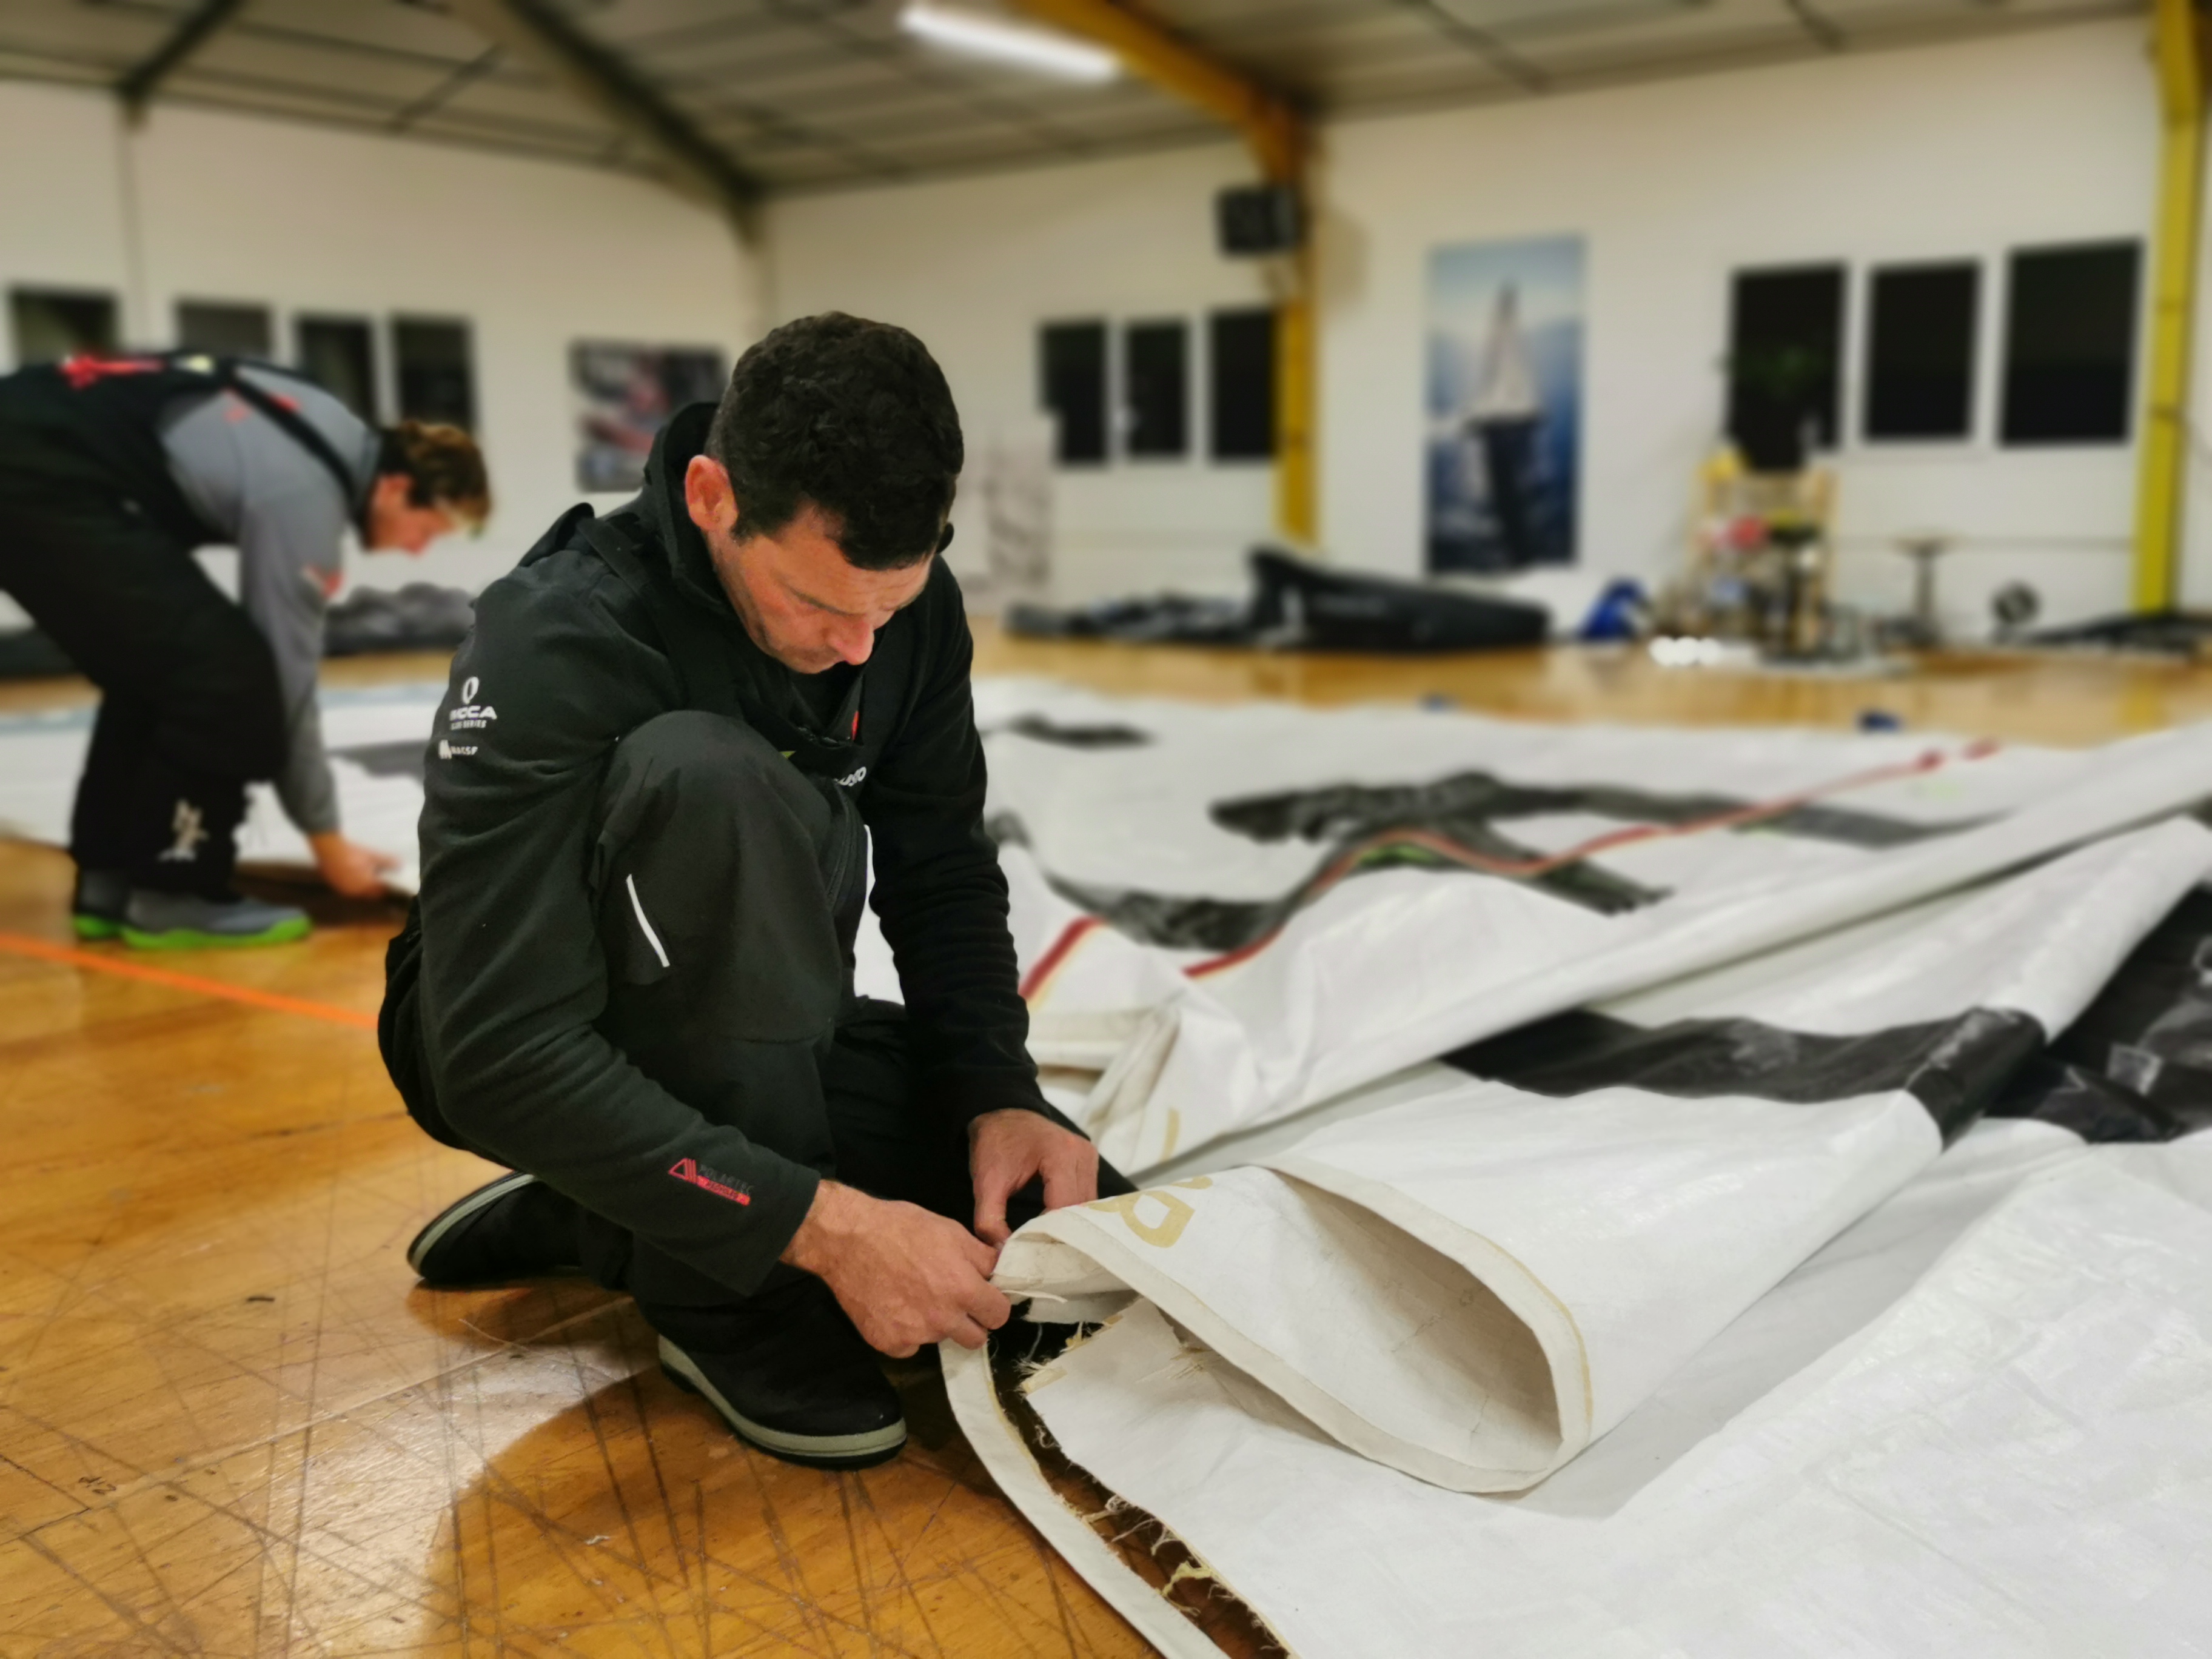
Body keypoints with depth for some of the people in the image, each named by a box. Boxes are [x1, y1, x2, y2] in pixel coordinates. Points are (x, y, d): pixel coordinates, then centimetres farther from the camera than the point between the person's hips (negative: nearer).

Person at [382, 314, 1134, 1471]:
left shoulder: (906, 602, -11)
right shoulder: (557, 644, -29)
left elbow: (941, 876, -1)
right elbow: (501, 1052, -34)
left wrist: (1000, 1095, -17)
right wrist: (819, 1223, -38)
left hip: (762, 1037, 6)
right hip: (523, 1051, -6)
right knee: (707, 775, -36)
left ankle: (586, 1222, 5)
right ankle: (736, 1299, -18)